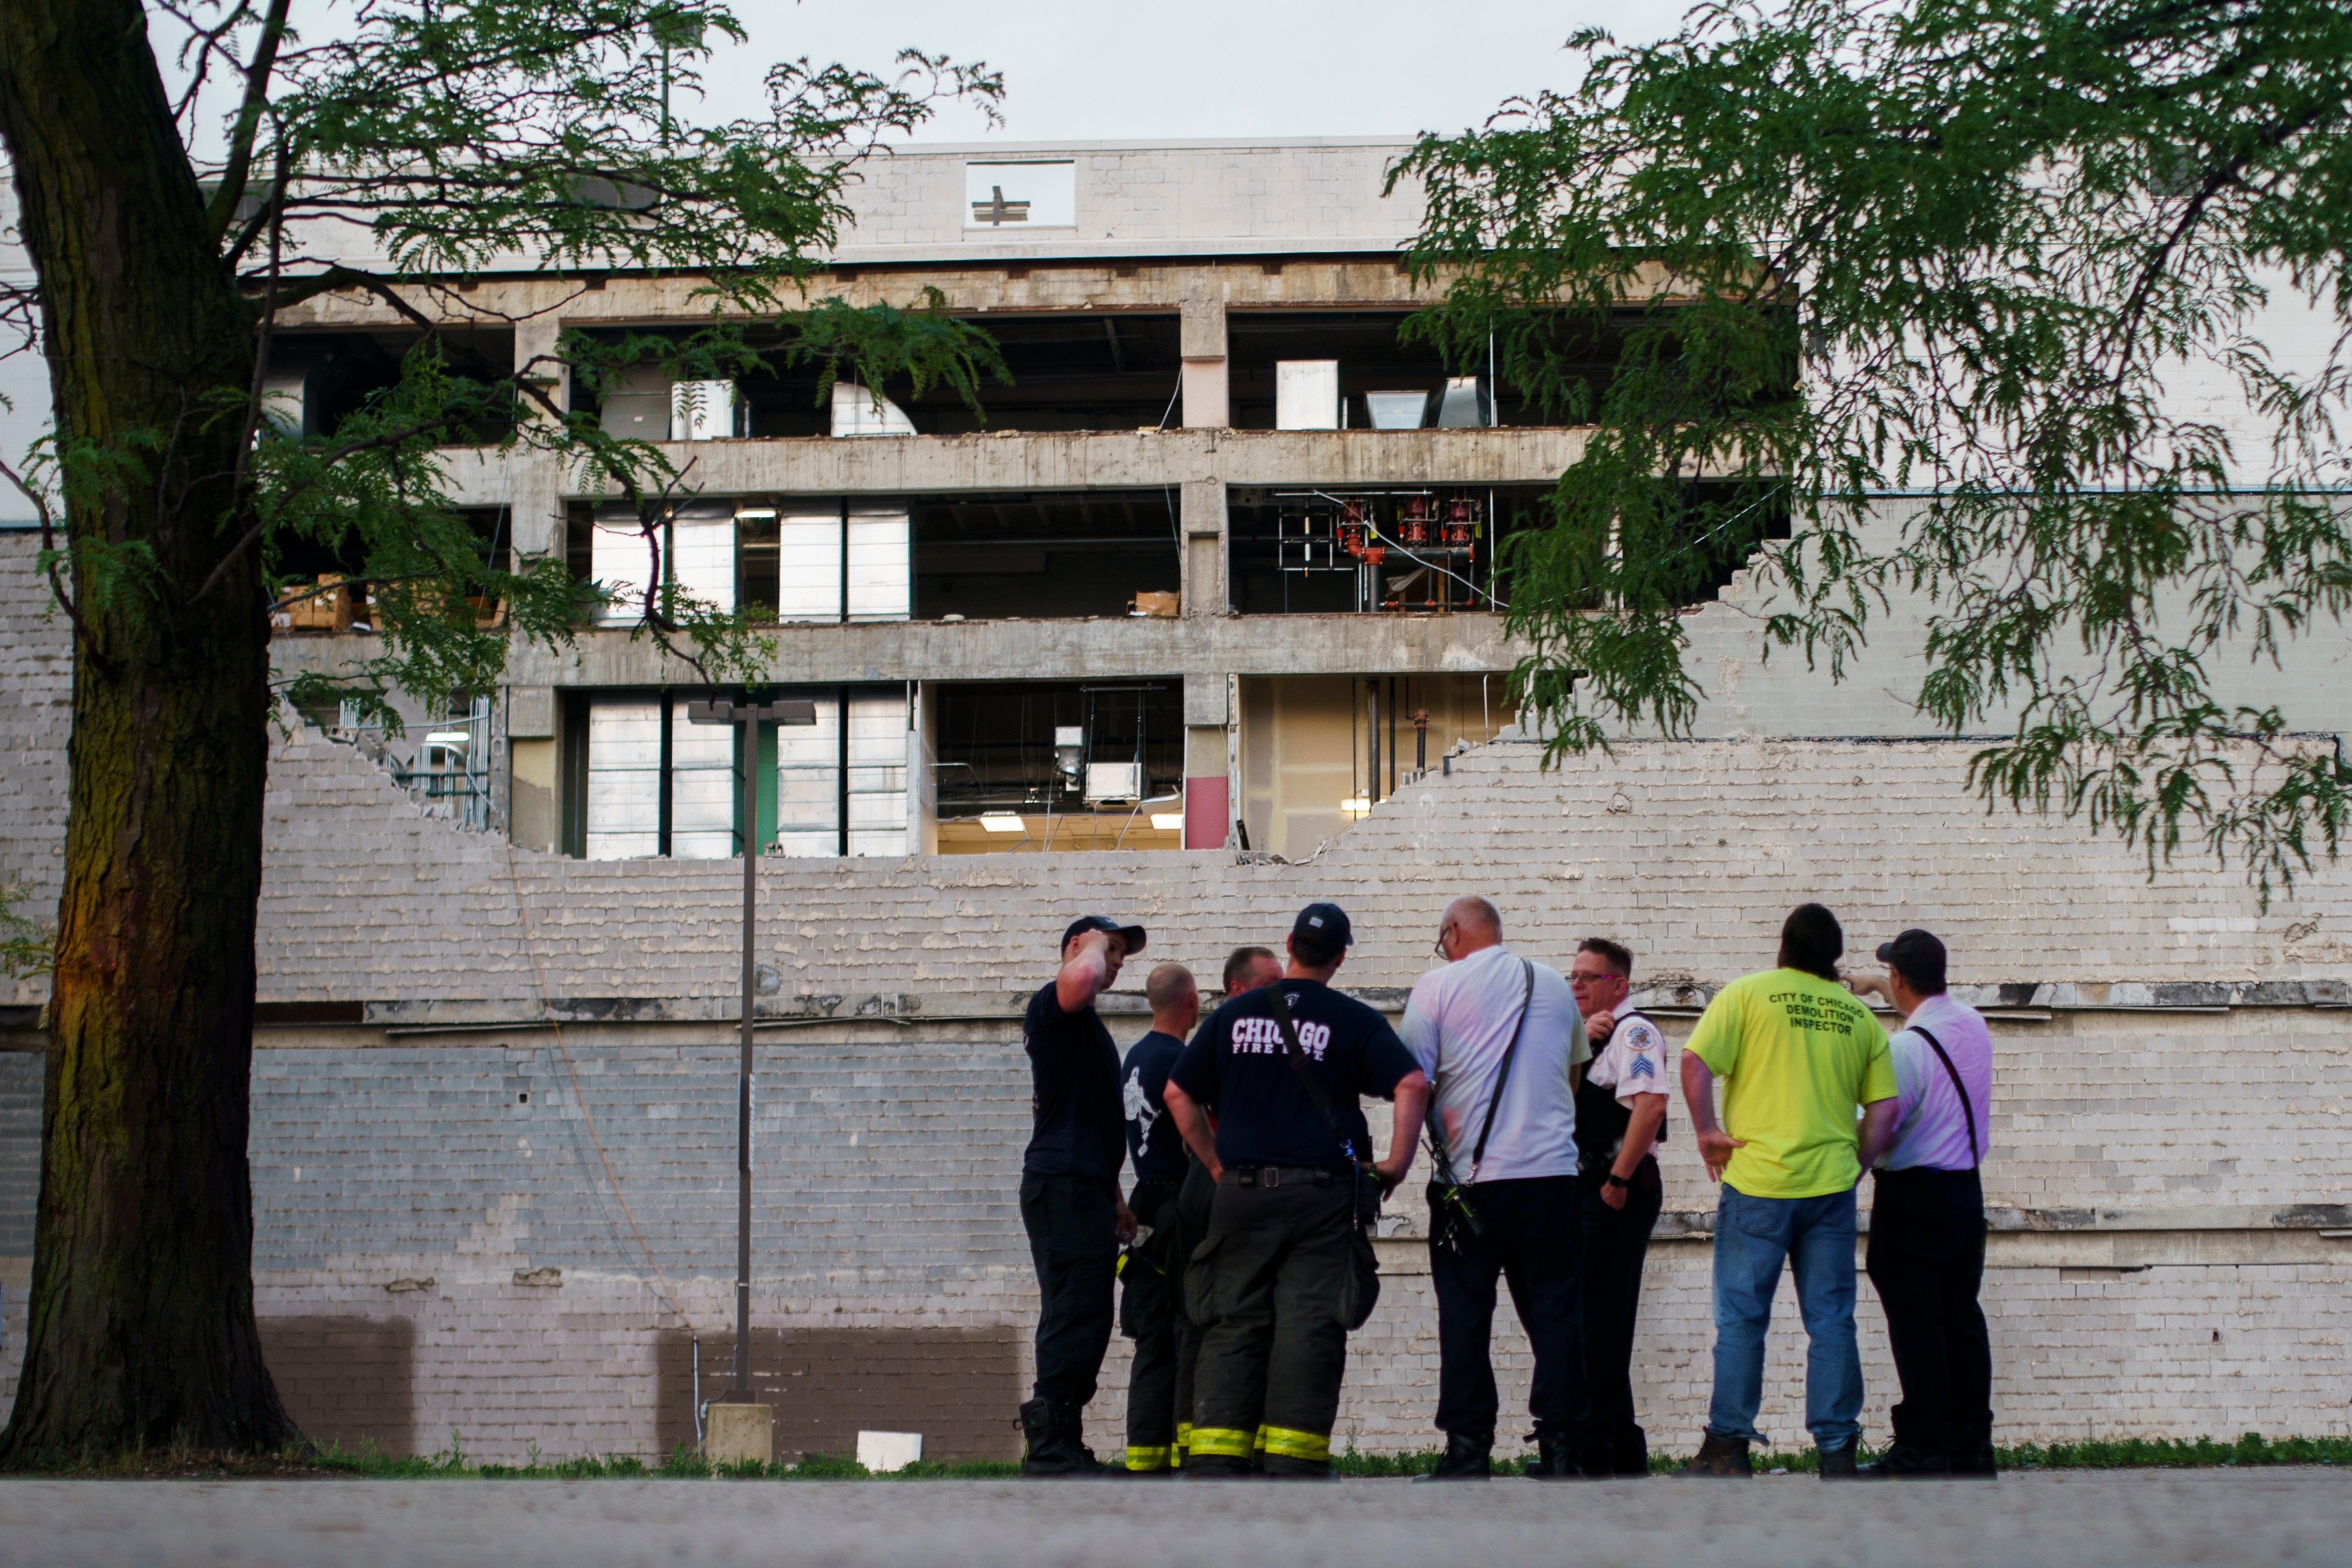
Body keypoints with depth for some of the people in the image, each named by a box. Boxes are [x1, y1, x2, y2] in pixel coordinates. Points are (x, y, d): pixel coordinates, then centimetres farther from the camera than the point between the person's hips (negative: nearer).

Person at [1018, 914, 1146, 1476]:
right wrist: (1096, 942, -10)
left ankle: (1063, 1445, 13)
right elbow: (1081, 978, -32)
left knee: (1084, 1320, 10)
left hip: (1085, 1187, 10)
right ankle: (1049, 1447, -17)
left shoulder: (1084, 1024, 27)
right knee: (1075, 1316, -15)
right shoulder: (1053, 1005, -5)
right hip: (1063, 1183, -10)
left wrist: (1113, 1195, 29)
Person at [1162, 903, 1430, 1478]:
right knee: (1310, 1326, -2)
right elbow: (1412, 1083, -10)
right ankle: (1293, 1458, -7)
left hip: (1241, 1192, 3)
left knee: (1231, 1324, 6)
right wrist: (1397, 1162, -3)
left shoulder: (1234, 1015, 10)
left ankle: (1216, 1459, 2)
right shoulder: (1353, 1020, 1)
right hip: (1321, 1193, -2)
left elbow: (1179, 1094, 12)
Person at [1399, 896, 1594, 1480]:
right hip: (1552, 1170, 3)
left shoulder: (1437, 987, 0)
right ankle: (1562, 1446, 2)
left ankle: (1468, 1449, -2)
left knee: (1465, 1316, 1)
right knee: (1554, 1310, 5)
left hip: (1472, 1173, -3)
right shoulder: (1554, 986, 12)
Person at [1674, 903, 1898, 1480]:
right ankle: (1837, 1450, 5)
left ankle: (1729, 1446, 5)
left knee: (1741, 1318, 4)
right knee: (1832, 1320, 6)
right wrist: (1854, 1159, 14)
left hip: (1757, 1180, -2)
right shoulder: (1859, 1016, 9)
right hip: (1832, 1184, 2)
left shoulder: (1747, 994, 1)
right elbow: (1885, 1106, 6)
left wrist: (1707, 1132, -1)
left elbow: (1695, 1062, -10)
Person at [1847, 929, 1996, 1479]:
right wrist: (1871, 984, 40)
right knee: (1962, 1317, 11)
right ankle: (1972, 1446, 13)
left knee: (1915, 1324, -4)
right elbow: (1930, 1004, 29)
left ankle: (1923, 1449, -5)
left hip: (1913, 1195, -8)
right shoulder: (1974, 1026, 6)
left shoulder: (1906, 1048, -18)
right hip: (1966, 1187, 8)